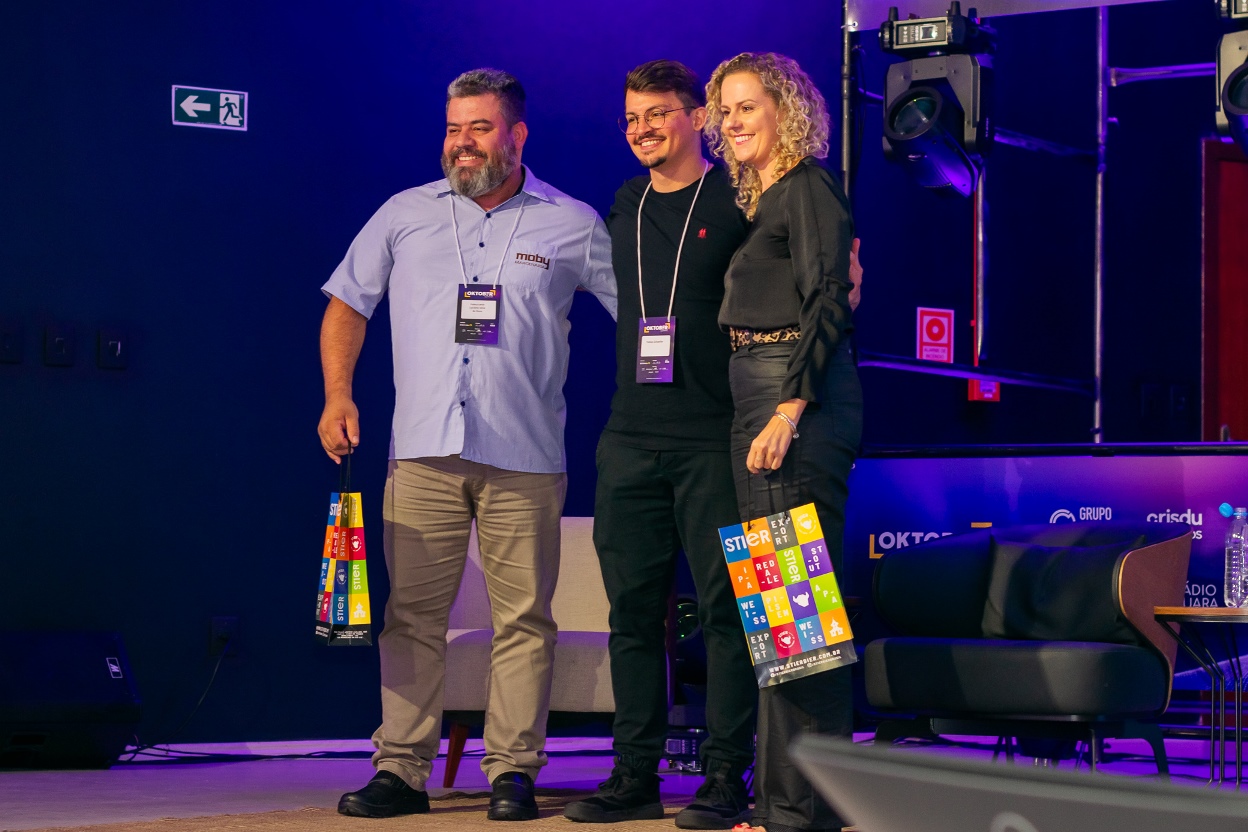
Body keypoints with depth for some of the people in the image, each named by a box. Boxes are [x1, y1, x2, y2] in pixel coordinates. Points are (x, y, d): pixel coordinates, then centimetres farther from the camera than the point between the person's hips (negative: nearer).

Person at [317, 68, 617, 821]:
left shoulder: (572, 225, 7)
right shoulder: (405, 216, 12)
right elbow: (348, 304, 17)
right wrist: (338, 395, 4)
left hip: (524, 455, -1)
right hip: (423, 449, 1)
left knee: (523, 618, -1)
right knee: (413, 614, 0)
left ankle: (513, 772, 4)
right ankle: (401, 771, 3)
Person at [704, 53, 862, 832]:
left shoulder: (809, 186, -7)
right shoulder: (762, 198, 20)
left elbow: (829, 301, -16)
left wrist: (790, 408, -23)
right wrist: (771, 412, 11)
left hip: (800, 398, -10)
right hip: (761, 399, 10)